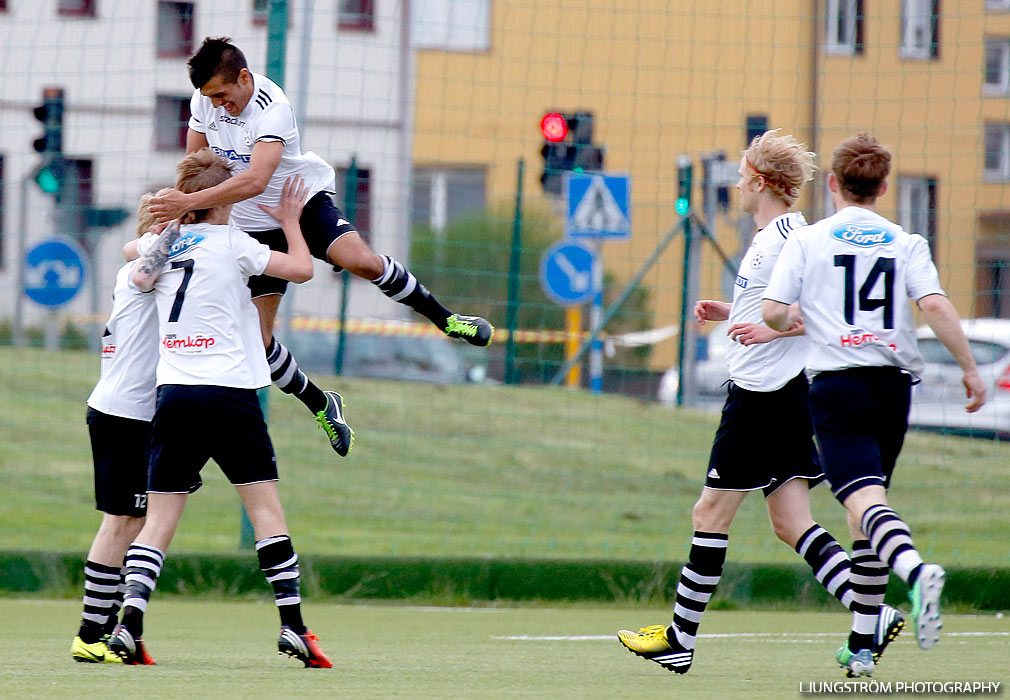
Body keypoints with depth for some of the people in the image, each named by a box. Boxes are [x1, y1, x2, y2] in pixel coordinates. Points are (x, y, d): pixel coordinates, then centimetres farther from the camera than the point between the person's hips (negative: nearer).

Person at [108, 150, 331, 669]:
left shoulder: (161, 246, 12)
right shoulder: (230, 243, -3)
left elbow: (138, 274, 34)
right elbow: (301, 269, 0)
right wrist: (289, 221, 16)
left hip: (171, 392, 5)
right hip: (227, 393, -4)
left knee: (158, 519, 4)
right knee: (265, 506, 0)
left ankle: (129, 623, -11)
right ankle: (292, 625, -5)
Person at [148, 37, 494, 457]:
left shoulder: (272, 109, -29)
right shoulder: (205, 100, -8)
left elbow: (255, 181, -43)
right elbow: (194, 161, 9)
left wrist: (190, 202, -47)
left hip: (306, 204, -5)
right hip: (255, 228, 5)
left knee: (361, 261, -33)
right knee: (257, 341, -3)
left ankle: (444, 319, -11)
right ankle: (321, 406, 20)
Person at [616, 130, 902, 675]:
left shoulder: (791, 235, -14)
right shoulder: (768, 236, 17)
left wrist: (771, 328, -24)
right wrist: (730, 312, 18)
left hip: (765, 393, -10)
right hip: (781, 394, 10)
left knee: (711, 513, -1)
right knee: (791, 524, 4)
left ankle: (680, 639, 7)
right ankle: (874, 615, -7)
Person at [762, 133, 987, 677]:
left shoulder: (807, 241, 2)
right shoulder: (906, 244, 7)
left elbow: (773, 311, -3)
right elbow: (935, 307, -6)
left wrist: (802, 321, 19)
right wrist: (970, 369, 0)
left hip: (837, 386, -4)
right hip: (893, 386, 4)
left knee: (864, 500, -18)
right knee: (868, 506, 15)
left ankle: (917, 571, -50)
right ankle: (862, 646, 17)